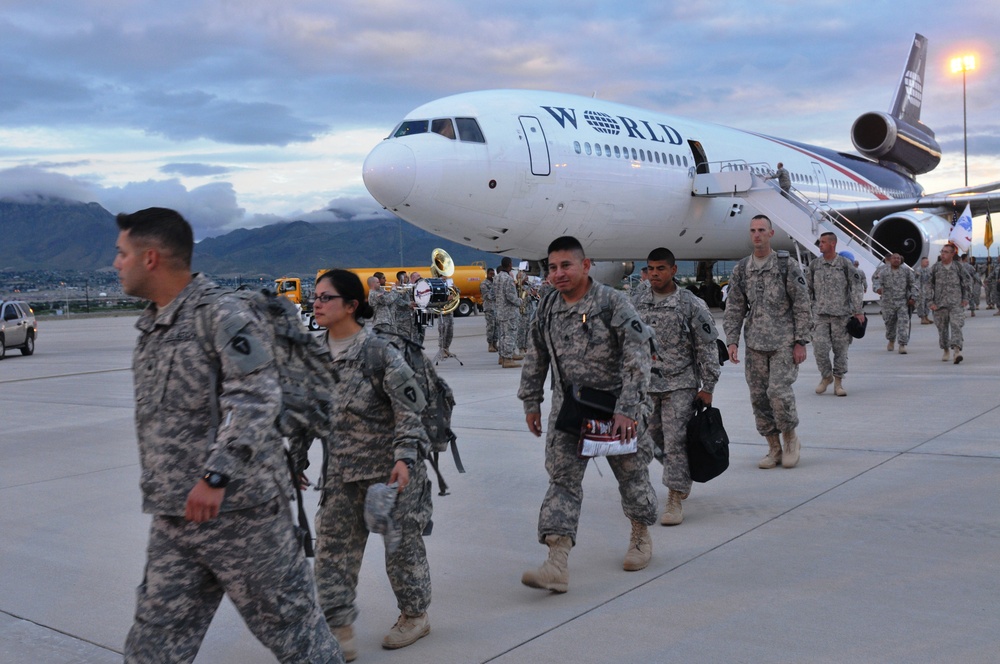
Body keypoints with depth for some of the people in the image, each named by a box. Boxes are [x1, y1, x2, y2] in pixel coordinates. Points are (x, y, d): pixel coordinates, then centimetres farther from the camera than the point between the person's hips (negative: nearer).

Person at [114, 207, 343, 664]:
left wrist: (216, 474, -28)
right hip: (172, 519, 8)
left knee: (287, 619, 5)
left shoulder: (221, 313, -12)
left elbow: (256, 399, -22)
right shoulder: (153, 326, 15)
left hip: (238, 505, -8)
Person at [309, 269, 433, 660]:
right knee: (332, 545, 3)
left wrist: (404, 457, -23)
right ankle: (340, 634, 13)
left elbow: (409, 410, -15)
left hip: (389, 465, -6)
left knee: (401, 541, 8)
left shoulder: (379, 352, -16)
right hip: (342, 470, 6)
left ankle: (415, 616, 29)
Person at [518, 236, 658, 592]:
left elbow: (637, 359, -18)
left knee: (631, 472, 13)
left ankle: (641, 535, 40)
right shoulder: (547, 308, 1)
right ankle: (557, 565, -8)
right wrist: (531, 402, 14)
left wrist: (627, 410, -23)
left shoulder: (613, 303, -15)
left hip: (615, 407, -3)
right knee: (562, 479, -5)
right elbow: (535, 358, 13)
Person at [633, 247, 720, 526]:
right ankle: (681, 476, 35)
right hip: (646, 384, 5)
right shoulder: (639, 304, 7)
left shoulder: (691, 304, -7)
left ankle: (675, 500, 0)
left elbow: (707, 347, -5)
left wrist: (707, 387, -7)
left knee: (675, 441, -7)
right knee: (654, 439, 12)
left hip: (680, 385, -5)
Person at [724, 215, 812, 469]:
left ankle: (791, 439, 10)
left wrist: (800, 342, -8)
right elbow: (734, 309, 9)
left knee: (779, 391, -14)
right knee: (758, 396, 4)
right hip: (755, 344, 4)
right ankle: (774, 448, 17)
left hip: (783, 342, -4)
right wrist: (732, 341, -1)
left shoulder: (787, 266, -3)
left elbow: (802, 306, -3)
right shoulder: (741, 269, 8)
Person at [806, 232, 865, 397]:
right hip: (820, 314, 1)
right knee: (820, 347, -9)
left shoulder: (845, 264, -1)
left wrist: (858, 311, -6)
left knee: (840, 349, 3)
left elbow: (857, 287, 0)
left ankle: (838, 382, 16)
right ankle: (826, 376, 14)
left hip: (841, 314, -1)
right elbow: (807, 288, 13)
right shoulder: (814, 264, 6)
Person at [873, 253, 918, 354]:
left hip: (903, 302, -1)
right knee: (889, 323, 11)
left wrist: (913, 297, -6)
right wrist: (878, 288, -31)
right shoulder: (884, 273, 4)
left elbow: (914, 284, 5)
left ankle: (902, 345, -12)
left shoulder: (906, 271, 5)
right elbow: (877, 282, -6)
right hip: (888, 303, 1)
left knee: (903, 322, -12)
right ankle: (891, 341, 36)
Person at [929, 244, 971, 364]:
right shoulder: (935, 268, 5)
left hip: (956, 303, -2)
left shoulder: (958, 267, 4)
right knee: (942, 328, 8)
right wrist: (932, 302, -2)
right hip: (940, 303, 2)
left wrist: (965, 298, 3)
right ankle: (946, 352, 23)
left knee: (956, 326, -15)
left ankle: (956, 351, -23)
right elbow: (930, 286, 5)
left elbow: (966, 283, 11)